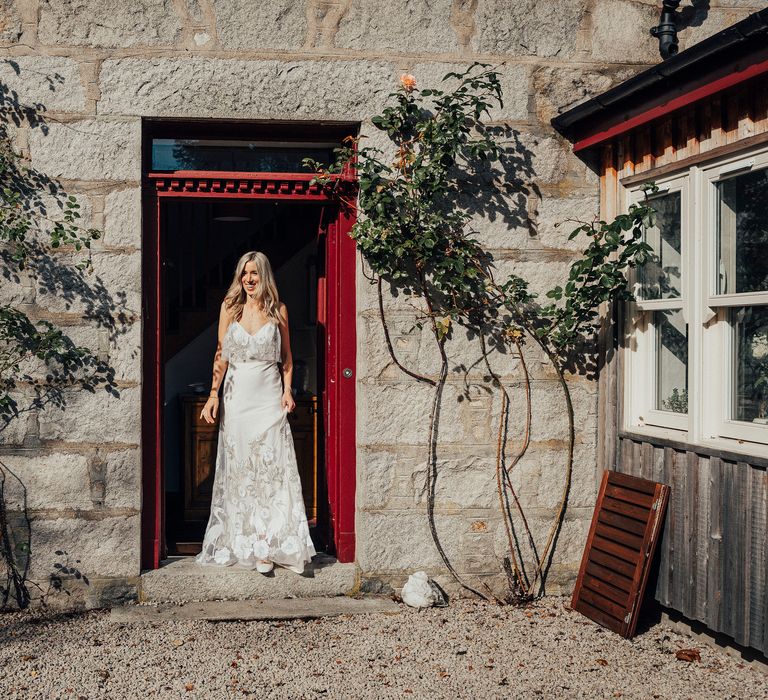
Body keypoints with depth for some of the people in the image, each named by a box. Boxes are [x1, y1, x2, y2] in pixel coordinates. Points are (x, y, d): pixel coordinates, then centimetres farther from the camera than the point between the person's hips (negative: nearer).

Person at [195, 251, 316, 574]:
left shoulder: (278, 310, 3)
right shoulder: (230, 307, 4)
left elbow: (286, 356, 10)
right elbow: (221, 354, 5)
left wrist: (287, 390, -1)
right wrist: (213, 394, -1)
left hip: (269, 397, -1)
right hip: (237, 396, 1)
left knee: (273, 468, -5)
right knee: (239, 470, 3)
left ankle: (272, 543, 0)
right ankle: (246, 543, 11)